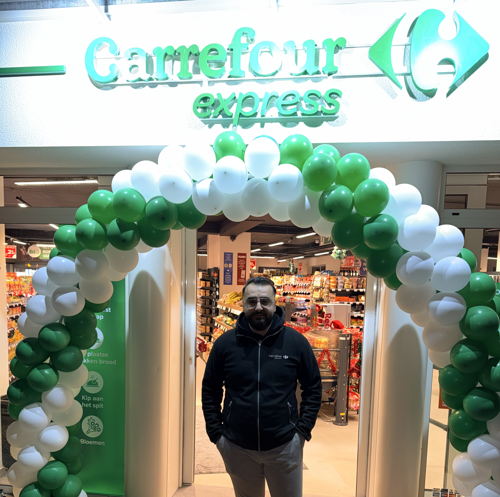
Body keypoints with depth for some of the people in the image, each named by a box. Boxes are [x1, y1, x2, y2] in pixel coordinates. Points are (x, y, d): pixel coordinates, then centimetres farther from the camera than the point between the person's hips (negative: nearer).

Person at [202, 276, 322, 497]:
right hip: (237, 447, 1)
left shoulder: (296, 341, -9)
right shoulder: (225, 343, -8)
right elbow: (210, 391, 1)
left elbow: (313, 388, 0)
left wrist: (303, 429, -5)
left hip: (285, 446, 0)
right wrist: (216, 432, -2)